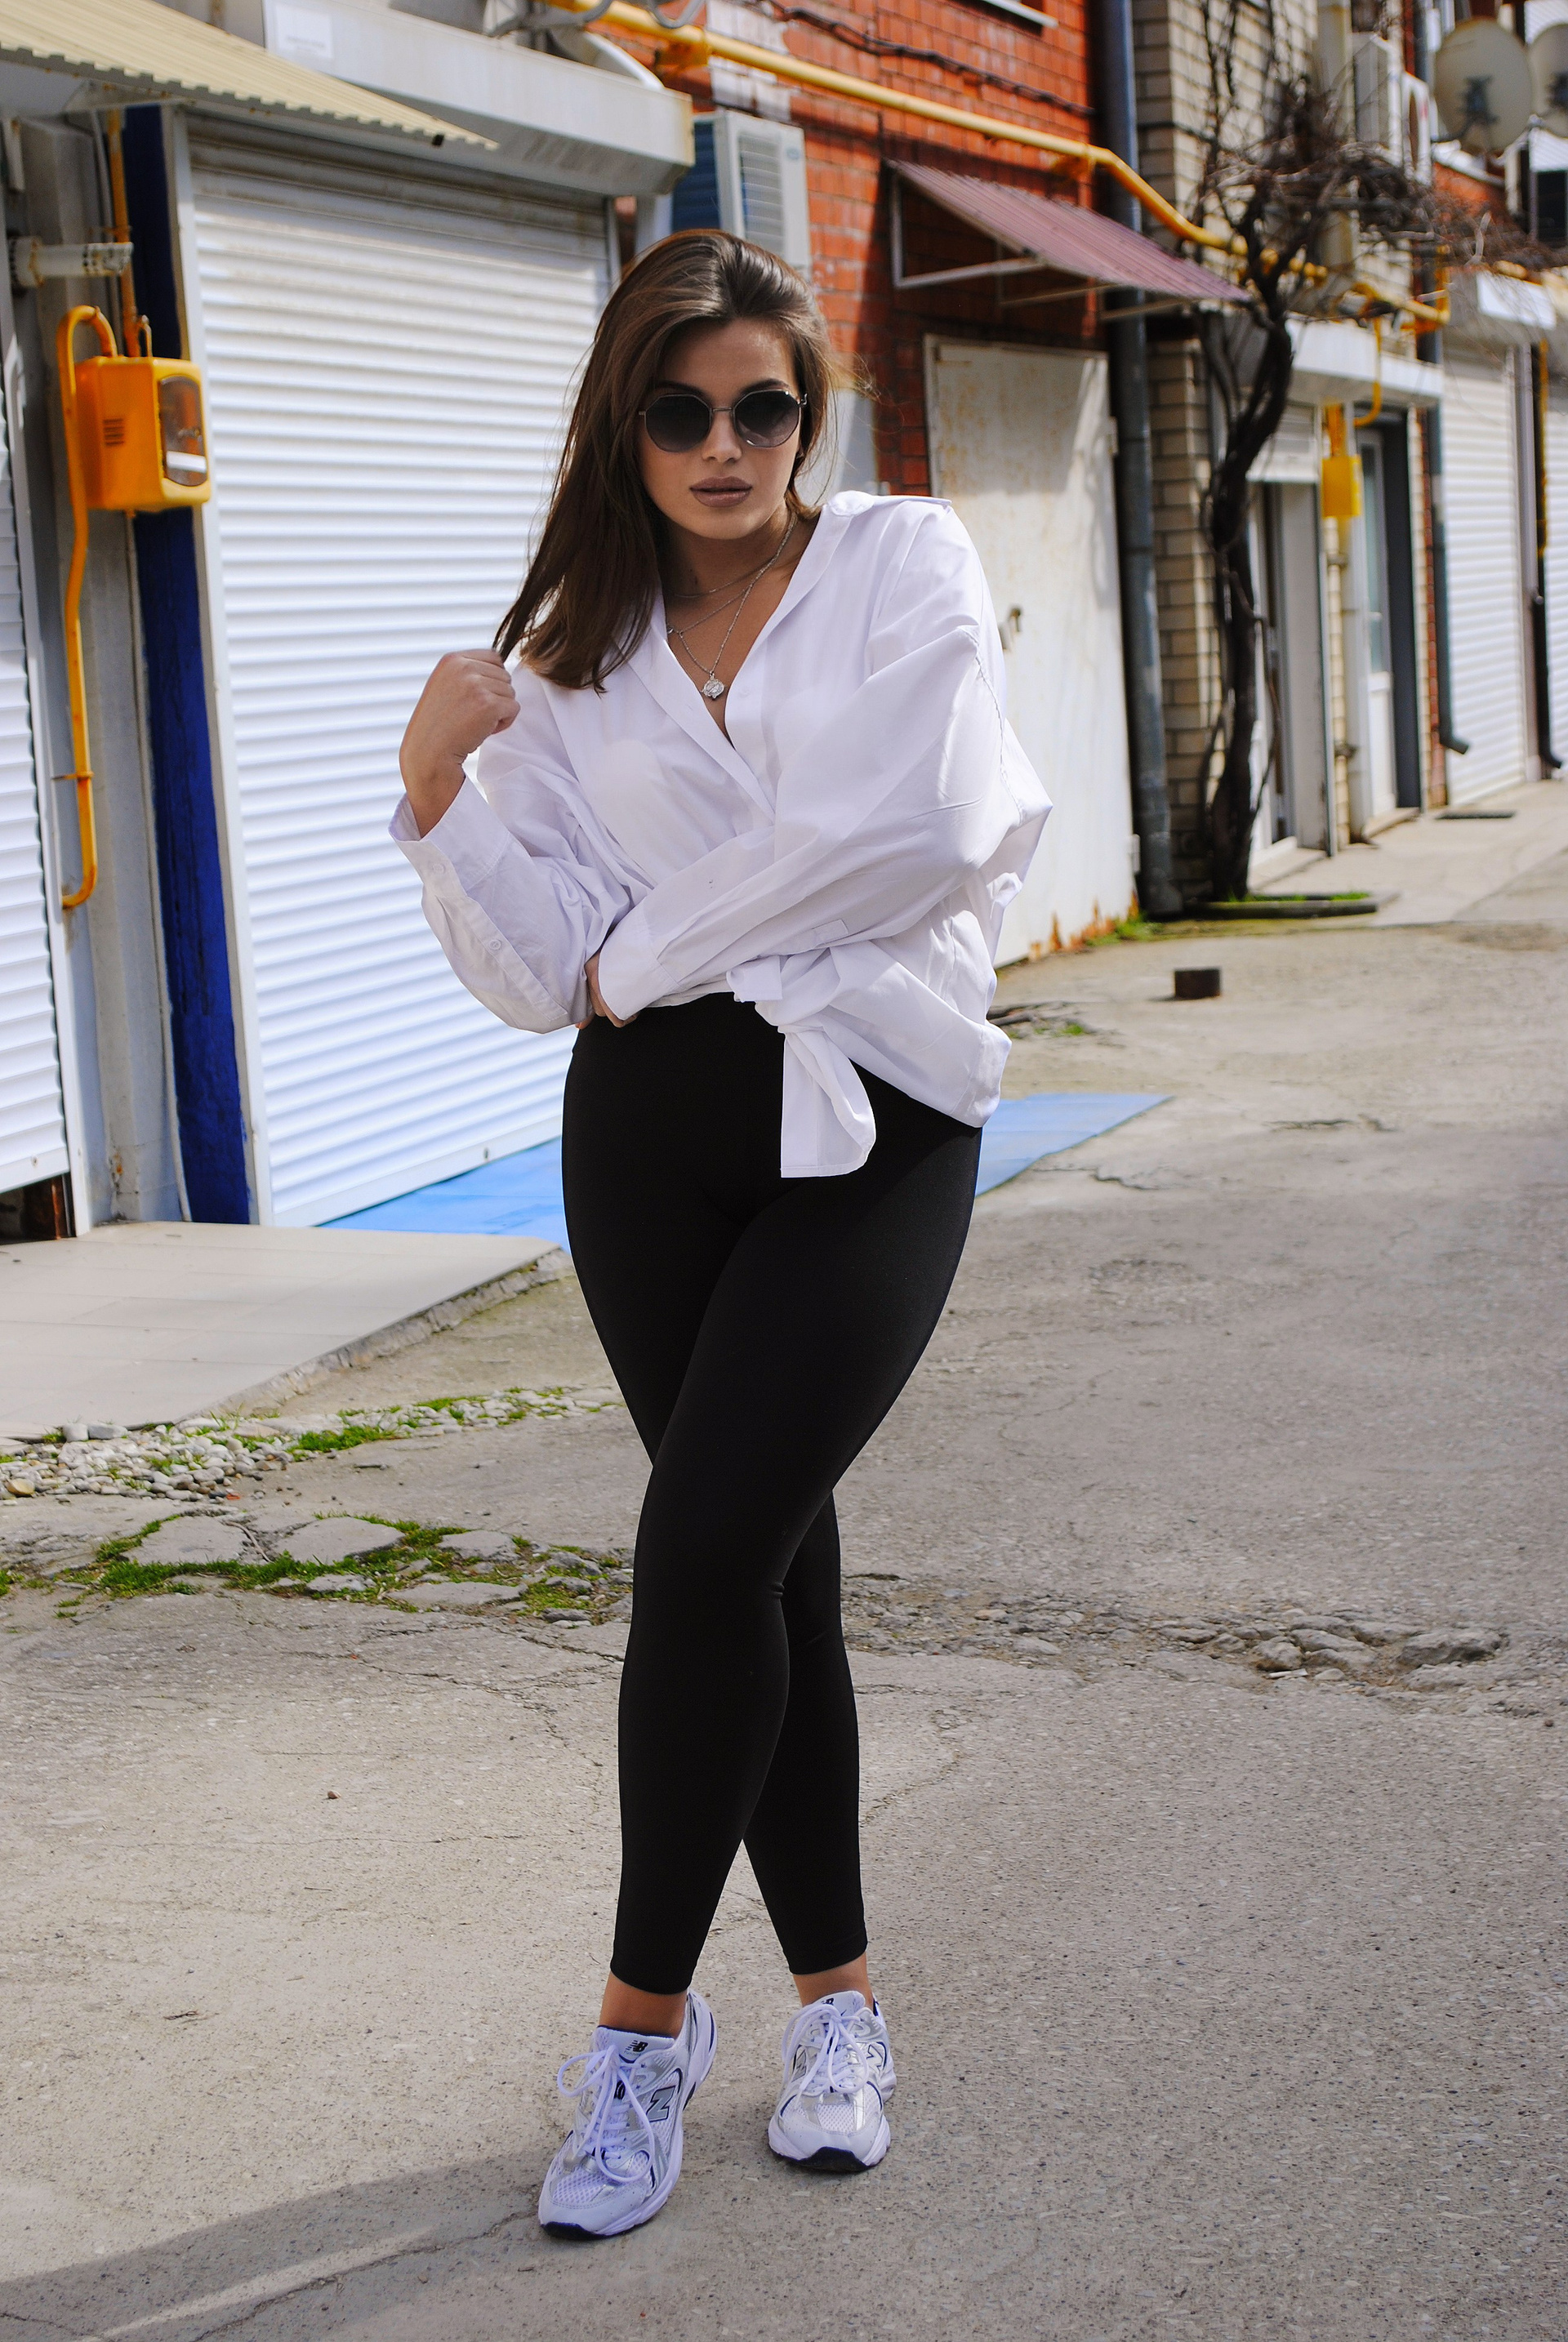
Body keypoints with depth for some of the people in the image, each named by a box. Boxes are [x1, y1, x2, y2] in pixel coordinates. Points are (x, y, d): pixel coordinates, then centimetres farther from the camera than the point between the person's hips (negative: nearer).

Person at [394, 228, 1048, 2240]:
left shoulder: (902, 564, 3)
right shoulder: (573, 659, 11)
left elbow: (910, 825, -15)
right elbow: (546, 975, 3)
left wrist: (648, 949, -6)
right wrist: (440, 787, -12)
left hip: (867, 1124, -3)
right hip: (651, 1134, 4)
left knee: (702, 1548, -13)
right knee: (768, 1555, 8)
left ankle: (643, 2022, 2)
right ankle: (838, 2005, 21)